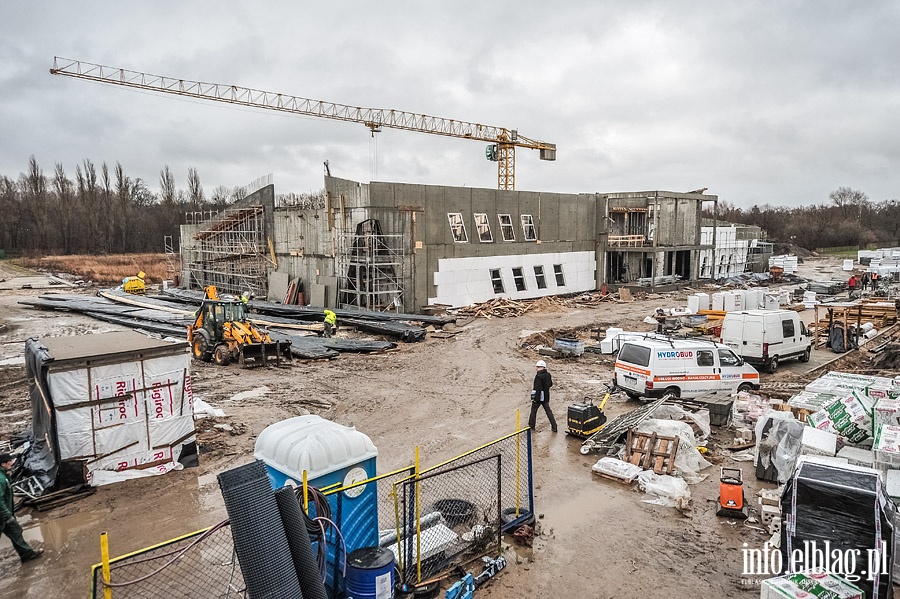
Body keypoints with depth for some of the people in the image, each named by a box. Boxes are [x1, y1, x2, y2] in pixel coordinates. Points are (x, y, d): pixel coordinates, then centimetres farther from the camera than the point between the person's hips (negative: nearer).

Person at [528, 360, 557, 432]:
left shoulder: (539, 376, -22)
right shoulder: (548, 375, 1)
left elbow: (538, 388, -24)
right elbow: (550, 384, 14)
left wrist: (535, 398, -18)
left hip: (538, 396, -6)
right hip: (546, 397, 7)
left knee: (533, 411, 10)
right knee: (548, 411, 13)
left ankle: (531, 426, 20)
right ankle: (554, 427, 12)